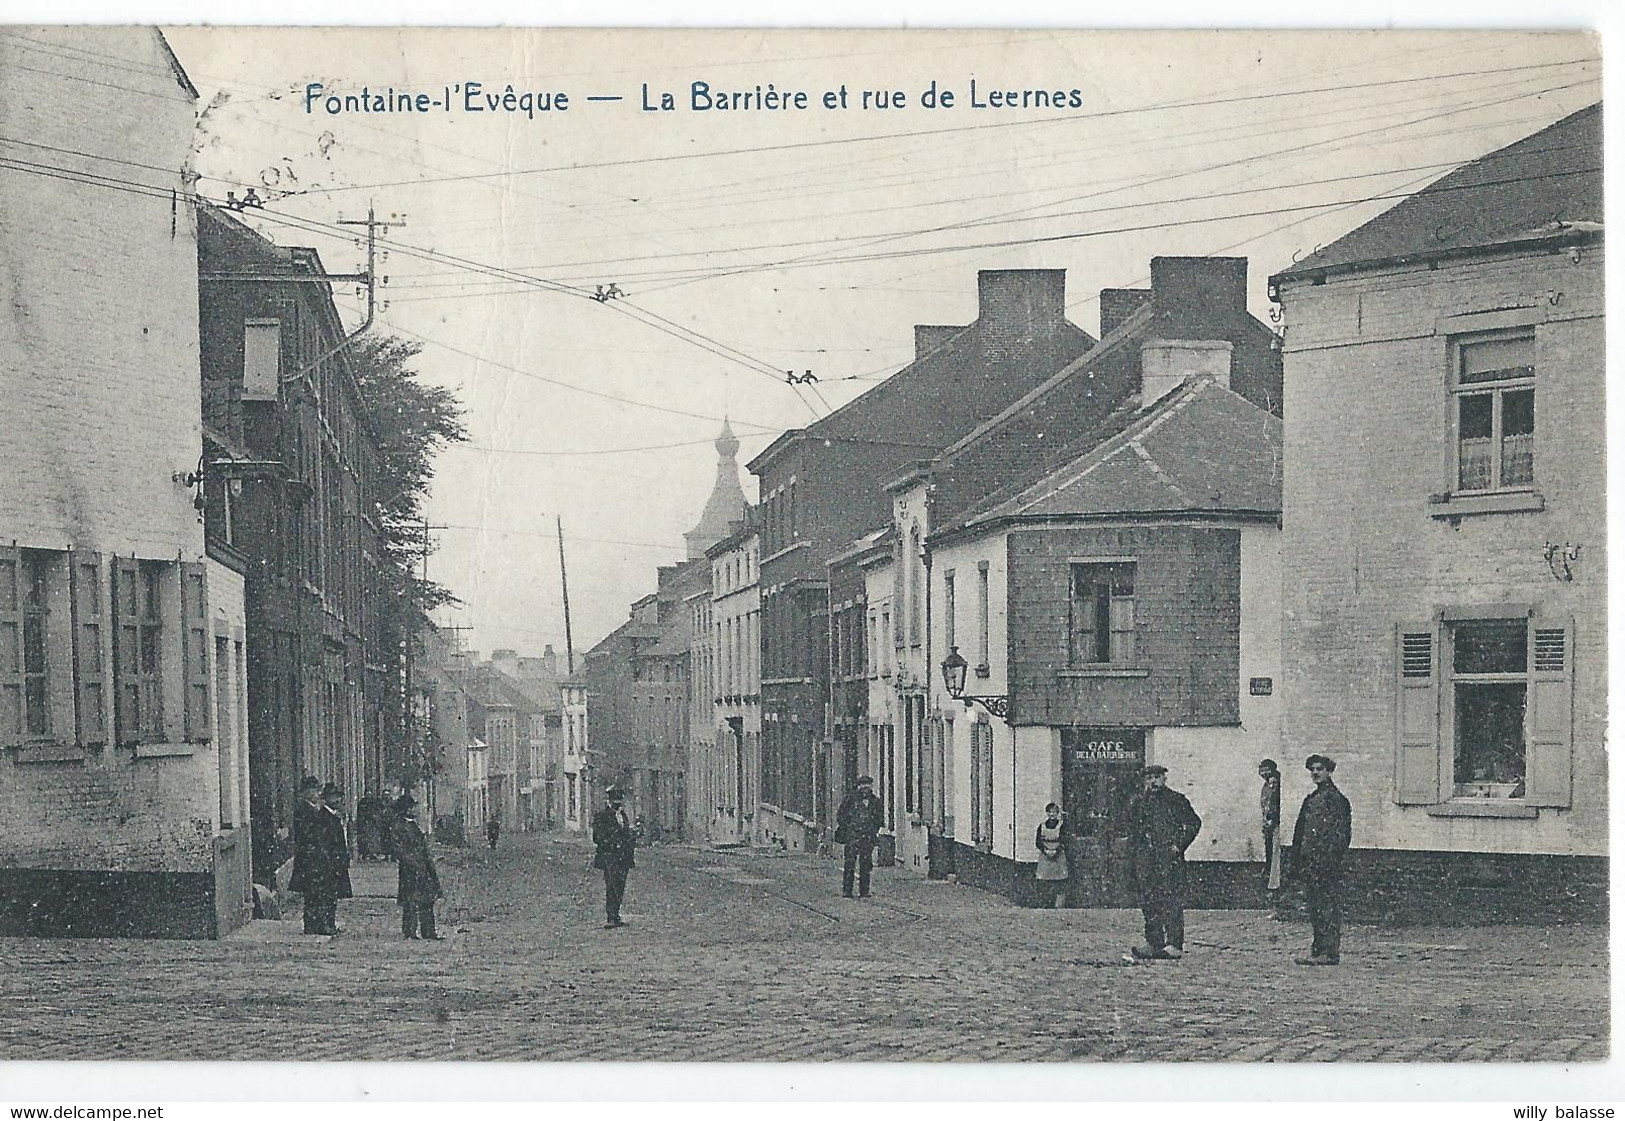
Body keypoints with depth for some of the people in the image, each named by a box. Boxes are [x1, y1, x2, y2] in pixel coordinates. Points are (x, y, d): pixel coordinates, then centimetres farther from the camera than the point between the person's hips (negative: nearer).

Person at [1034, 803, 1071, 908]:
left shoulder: (1062, 825, 3)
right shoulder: (1042, 826, 10)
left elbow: (1064, 841, -5)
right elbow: (1037, 842, 4)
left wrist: (1055, 851, -18)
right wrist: (1045, 850, -13)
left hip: (1058, 857, -2)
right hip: (1044, 857, 2)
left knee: (1059, 886, -5)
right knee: (1043, 883, -3)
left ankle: (1058, 905, -4)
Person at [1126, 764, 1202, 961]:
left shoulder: (1177, 800, 3)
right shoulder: (1137, 803, 14)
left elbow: (1194, 823, 4)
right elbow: (1132, 829, 25)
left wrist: (1179, 845, -4)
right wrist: (1139, 846, 9)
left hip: (1170, 856, -4)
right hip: (1146, 857, 4)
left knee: (1172, 901, -8)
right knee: (1148, 901, 2)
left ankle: (1175, 944, -8)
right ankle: (1154, 943, 8)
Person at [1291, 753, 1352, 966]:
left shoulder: (1336, 798, -7)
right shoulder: (1310, 799, 19)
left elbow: (1341, 833, -12)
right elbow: (1300, 833, 21)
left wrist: (1330, 859, -19)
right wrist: (1297, 864, 17)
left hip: (1327, 862, -9)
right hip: (1309, 862, 9)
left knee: (1328, 907, -7)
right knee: (1314, 907, 10)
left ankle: (1330, 952, -7)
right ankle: (1318, 951, 14)